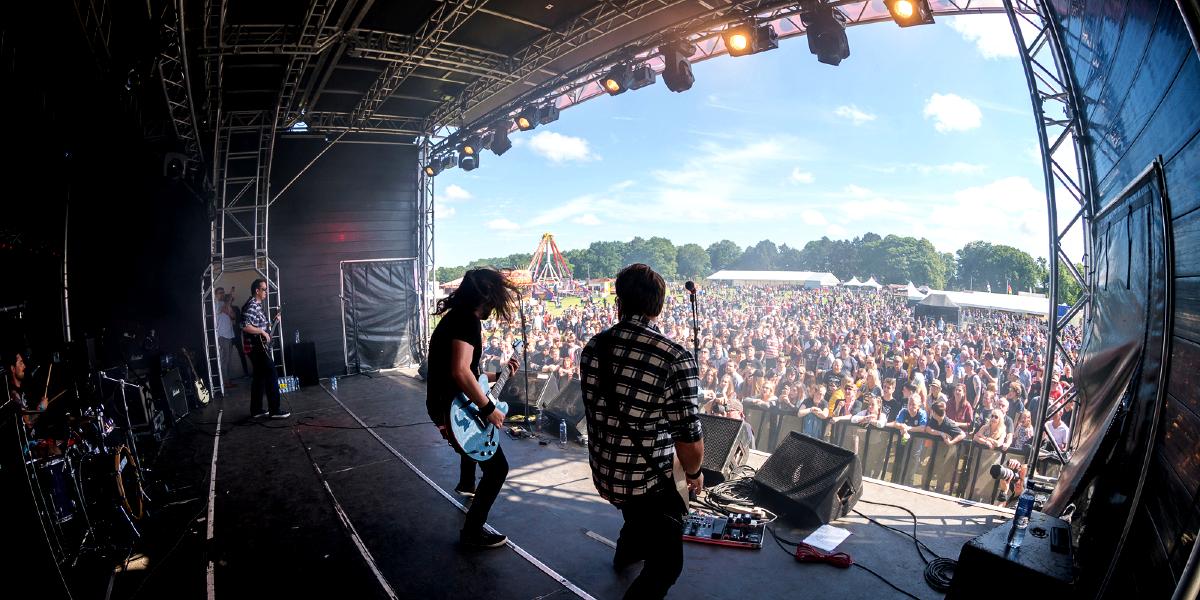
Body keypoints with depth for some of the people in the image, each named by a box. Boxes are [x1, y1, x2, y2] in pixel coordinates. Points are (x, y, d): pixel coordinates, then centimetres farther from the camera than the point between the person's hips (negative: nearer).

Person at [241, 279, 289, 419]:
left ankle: (256, 410, 18)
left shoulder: (258, 305, 16)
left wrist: (273, 321, 13)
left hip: (260, 348, 10)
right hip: (258, 347, -10)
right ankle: (275, 410, -5)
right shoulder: (251, 306, -15)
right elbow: (245, 327, -26)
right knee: (271, 376, -8)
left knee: (259, 377, 12)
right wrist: (263, 332, -20)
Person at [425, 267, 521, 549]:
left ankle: (466, 484, 60)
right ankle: (472, 531, 7)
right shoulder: (468, 321, -21)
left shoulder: (454, 317, 11)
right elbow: (460, 372, -34)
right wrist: (489, 409, -26)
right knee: (497, 468, -3)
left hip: (443, 404, 11)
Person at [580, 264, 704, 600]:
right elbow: (689, 438, -21)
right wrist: (694, 473, 2)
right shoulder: (675, 359, -25)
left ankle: (626, 554, 66)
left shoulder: (593, 348, -6)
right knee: (665, 566, 17)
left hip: (603, 474, 7)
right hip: (649, 481, -7)